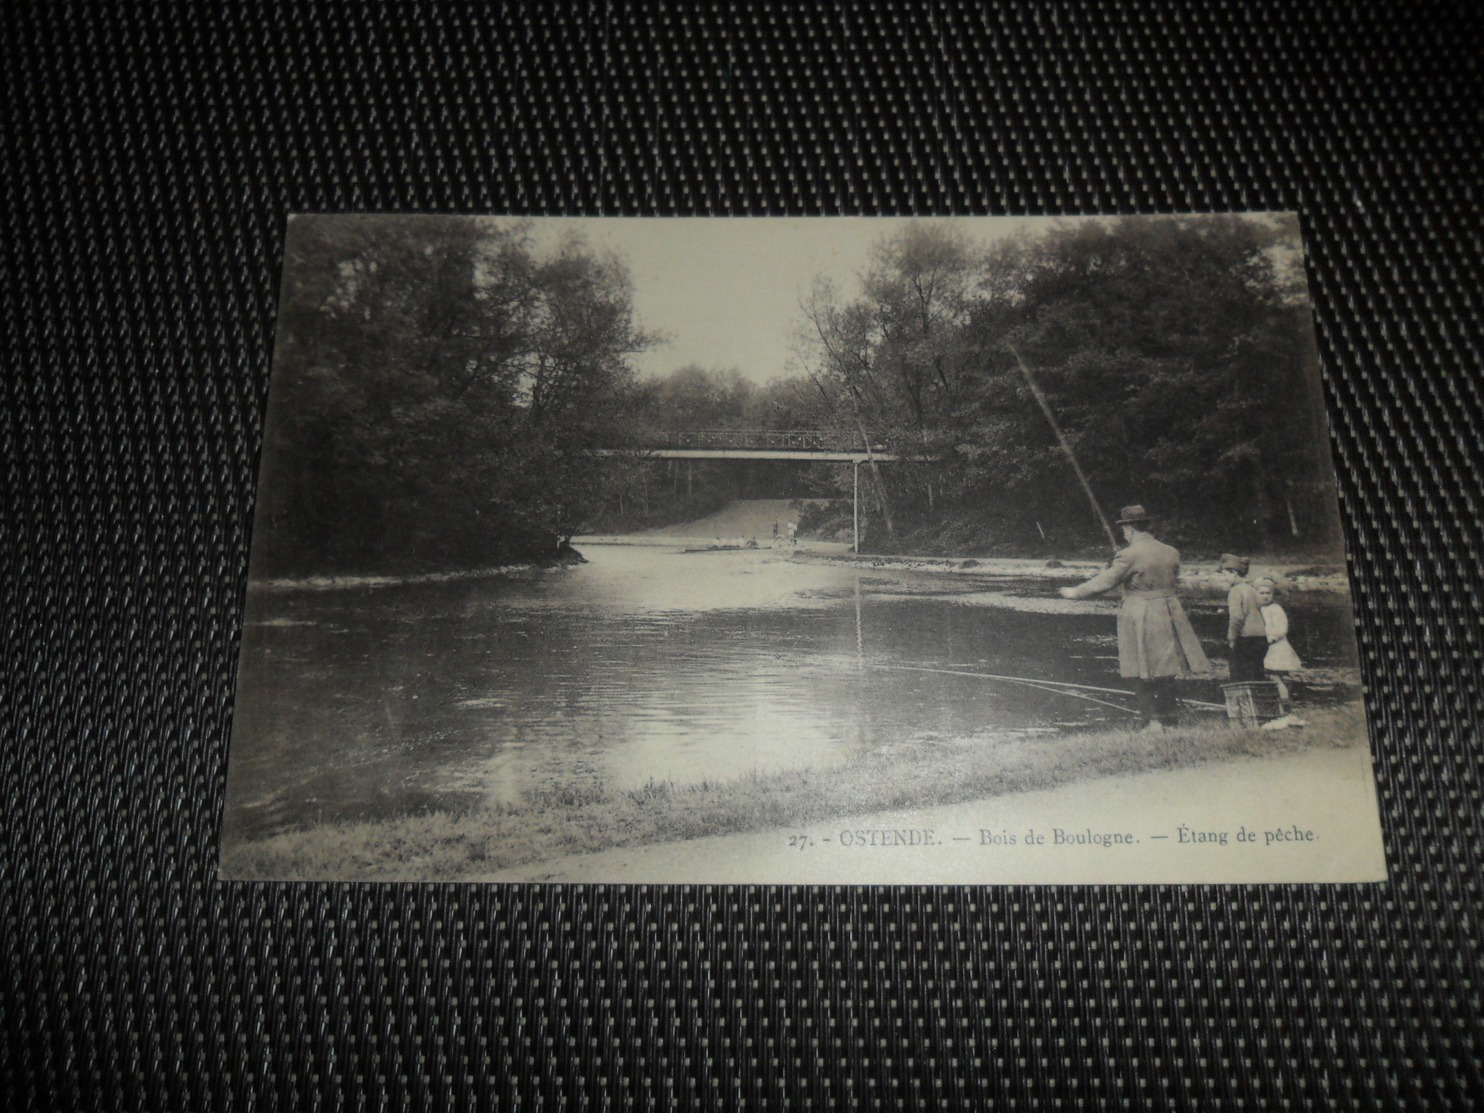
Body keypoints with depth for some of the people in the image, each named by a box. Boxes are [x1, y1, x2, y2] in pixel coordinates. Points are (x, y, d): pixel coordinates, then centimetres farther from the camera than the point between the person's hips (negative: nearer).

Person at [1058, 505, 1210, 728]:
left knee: (1142, 675, 3)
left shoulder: (1129, 555, -13)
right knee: (1165, 672, 13)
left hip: (1139, 618, -5)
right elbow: (1174, 580, 18)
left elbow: (1106, 581, -10)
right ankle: (1170, 719, 16)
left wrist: (1075, 591, 1)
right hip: (1168, 615, 6)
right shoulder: (1171, 552, 5)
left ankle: (1151, 720, 4)